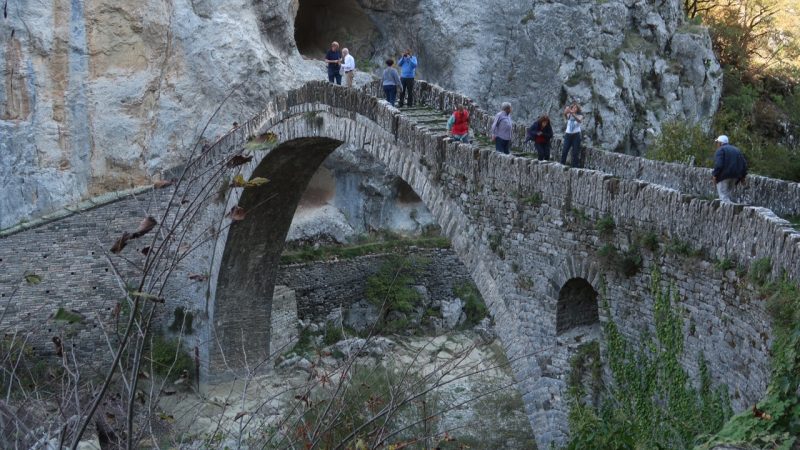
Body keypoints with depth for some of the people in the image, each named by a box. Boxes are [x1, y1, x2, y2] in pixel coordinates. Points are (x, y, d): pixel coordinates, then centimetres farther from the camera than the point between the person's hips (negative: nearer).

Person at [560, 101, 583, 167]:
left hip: (576, 135, -2)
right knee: (564, 151, -4)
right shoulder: (569, 115, 4)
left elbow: (579, 120, -25)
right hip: (568, 134, 2)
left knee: (575, 152, -1)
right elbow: (565, 116, -20)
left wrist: (572, 113, -43)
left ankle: (575, 166, 3)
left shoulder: (579, 116, -1)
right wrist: (566, 112, -45)